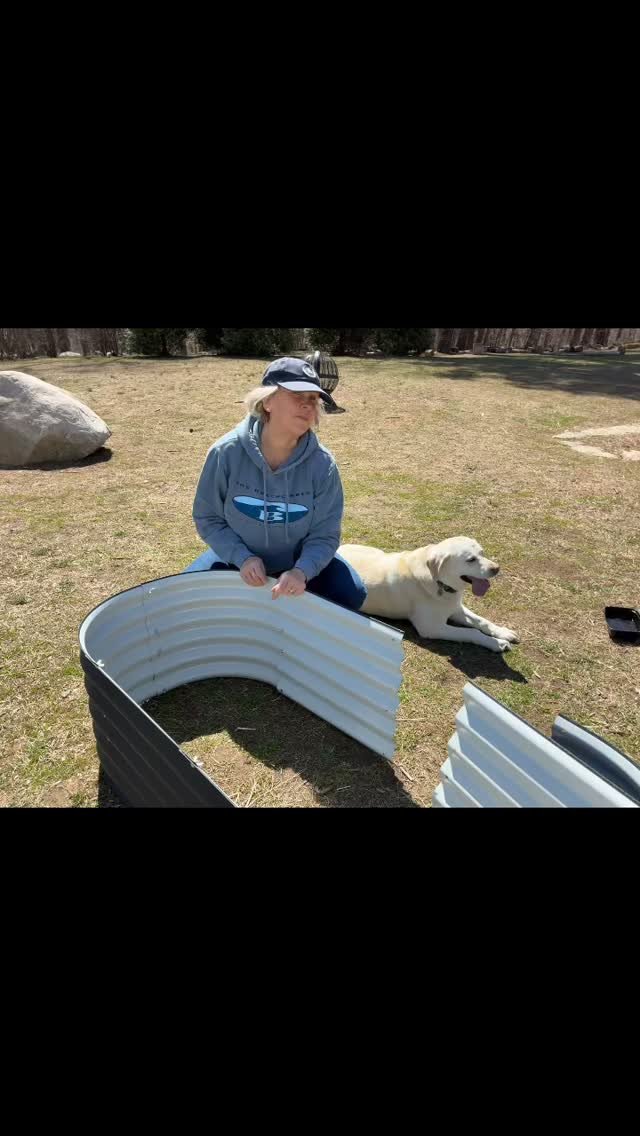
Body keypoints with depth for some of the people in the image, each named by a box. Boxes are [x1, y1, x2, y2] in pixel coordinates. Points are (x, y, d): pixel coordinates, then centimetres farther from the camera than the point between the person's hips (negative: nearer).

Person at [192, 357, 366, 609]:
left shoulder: (322, 464, -19)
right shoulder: (227, 452, -19)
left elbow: (324, 534, -14)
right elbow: (207, 517, -9)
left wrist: (301, 571, -34)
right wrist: (242, 557, -24)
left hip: (300, 560, 0)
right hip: (238, 561, 0)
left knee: (351, 594, -17)